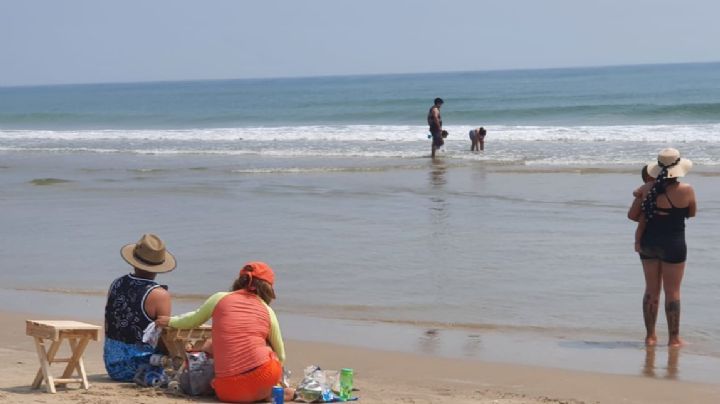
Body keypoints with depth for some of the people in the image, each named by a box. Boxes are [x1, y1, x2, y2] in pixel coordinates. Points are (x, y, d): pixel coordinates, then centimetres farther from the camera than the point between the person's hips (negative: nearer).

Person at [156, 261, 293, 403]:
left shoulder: (220, 298, 9)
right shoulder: (268, 311, 10)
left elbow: (193, 320, 27)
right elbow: (280, 356, 18)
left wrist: (171, 321, 48)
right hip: (264, 375, 1)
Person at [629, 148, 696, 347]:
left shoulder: (648, 190, -4)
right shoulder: (686, 190, -12)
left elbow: (639, 217, 2)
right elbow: (691, 213, 3)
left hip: (649, 242, 3)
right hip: (673, 244, -3)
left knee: (651, 290, 13)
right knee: (672, 292, 4)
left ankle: (650, 335, 19)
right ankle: (673, 337, 7)